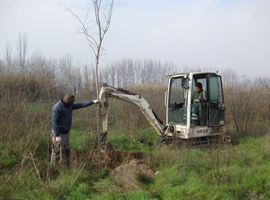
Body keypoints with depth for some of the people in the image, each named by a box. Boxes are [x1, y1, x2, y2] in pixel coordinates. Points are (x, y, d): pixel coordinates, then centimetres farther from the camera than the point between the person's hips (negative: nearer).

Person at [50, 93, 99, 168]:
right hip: (59, 134, -9)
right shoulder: (57, 108, -21)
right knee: (57, 152, -3)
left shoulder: (69, 105, 5)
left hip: (66, 133, 9)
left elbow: (80, 105, 15)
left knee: (67, 150, 14)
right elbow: (54, 122, -24)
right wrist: (57, 135, -27)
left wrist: (92, 102, 14)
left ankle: (66, 166, 24)